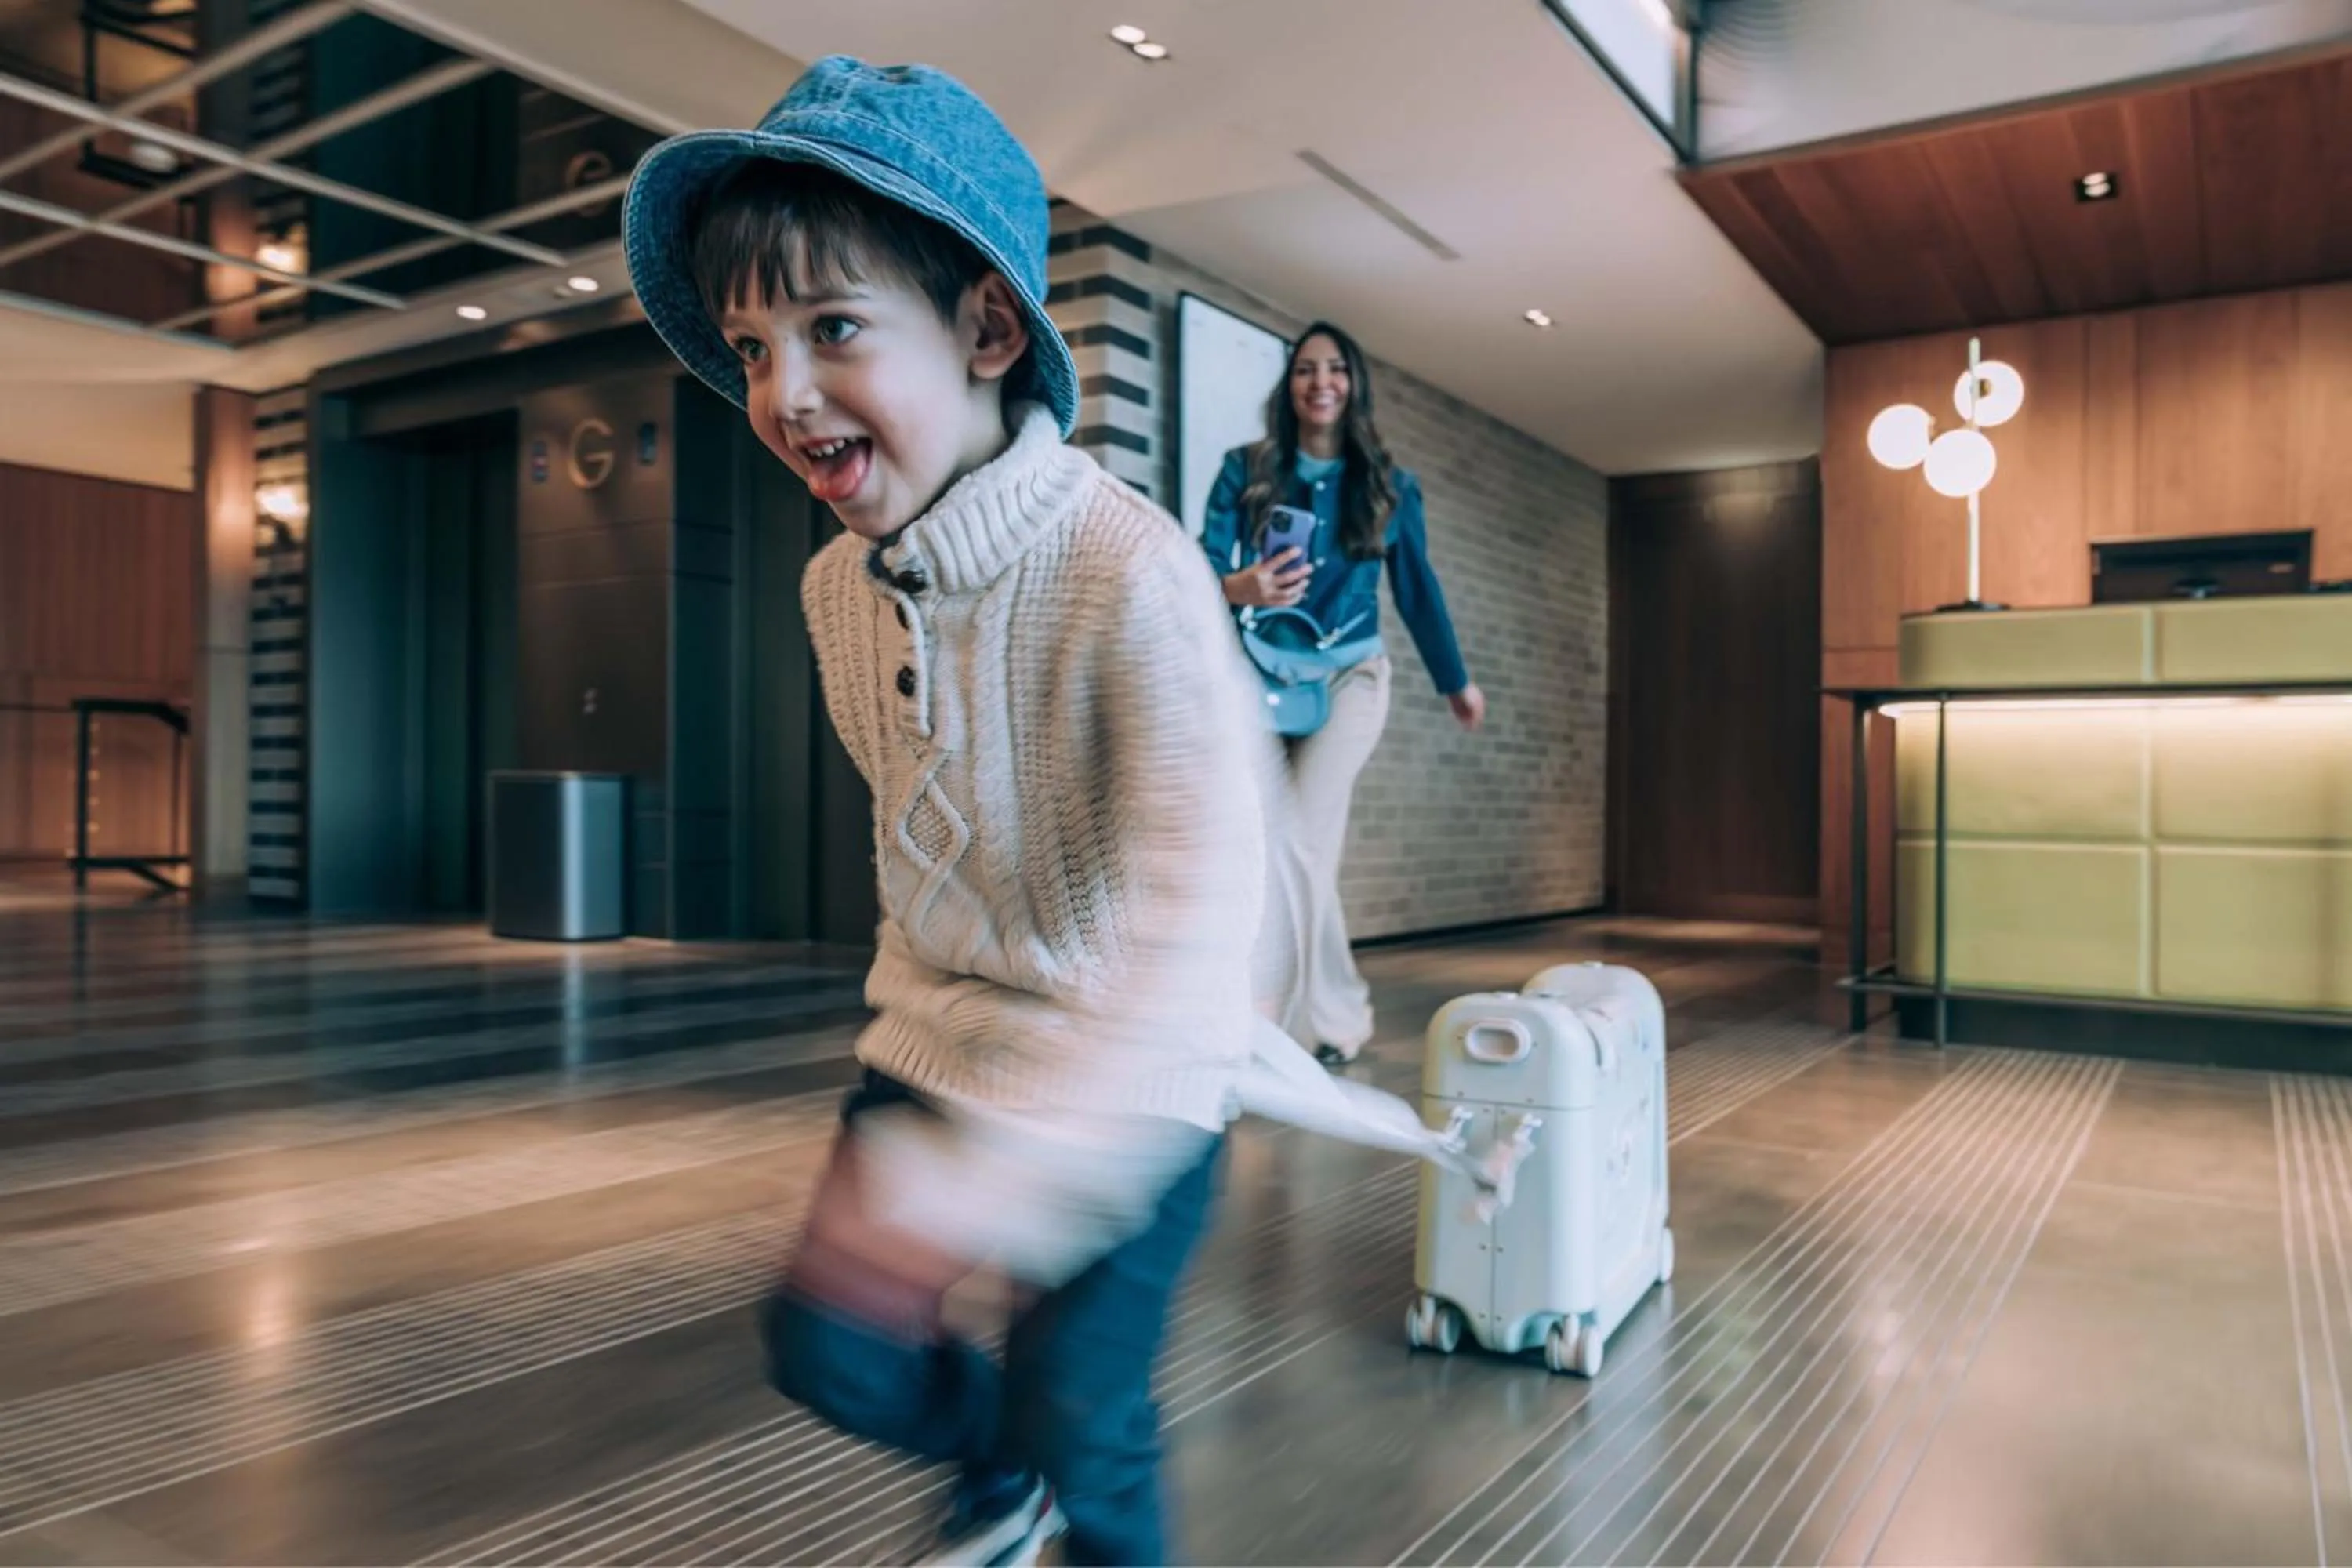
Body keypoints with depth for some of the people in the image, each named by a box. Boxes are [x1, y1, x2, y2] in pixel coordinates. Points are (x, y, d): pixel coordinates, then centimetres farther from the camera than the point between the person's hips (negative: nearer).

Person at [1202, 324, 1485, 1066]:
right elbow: (1204, 569, -8)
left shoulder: (1391, 485, 5)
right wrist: (1238, 589, -31)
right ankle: (1339, 1015, 20)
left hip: (1349, 678, -1)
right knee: (1306, 851, 2)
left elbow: (1418, 589, 15)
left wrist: (1456, 680, 22)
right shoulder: (1246, 469, 1)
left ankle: (1294, 1024, -5)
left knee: (1297, 843, -18)